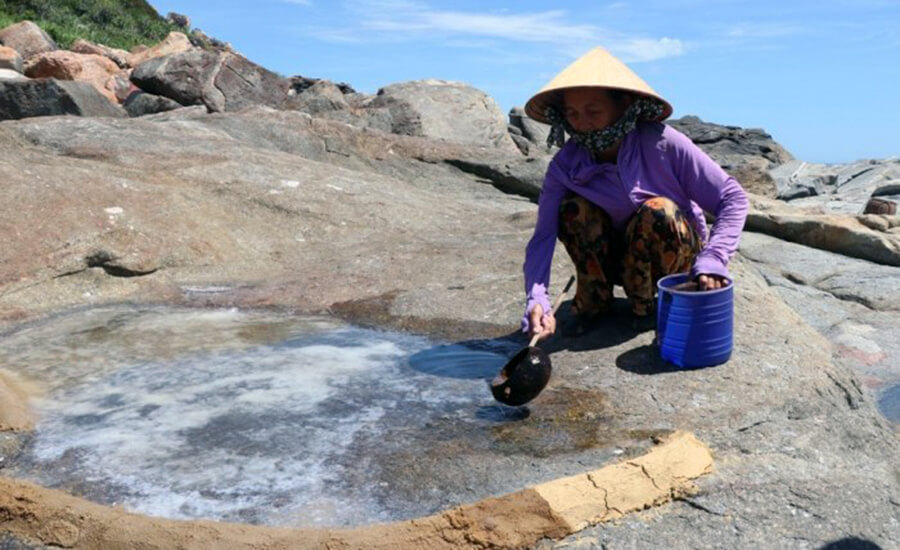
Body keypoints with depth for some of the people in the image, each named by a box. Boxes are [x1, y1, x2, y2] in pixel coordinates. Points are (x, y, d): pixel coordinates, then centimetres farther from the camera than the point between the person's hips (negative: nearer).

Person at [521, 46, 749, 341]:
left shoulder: (663, 145, -24)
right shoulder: (565, 165, -17)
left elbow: (734, 198, -20)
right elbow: (543, 236, -24)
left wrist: (712, 260, -34)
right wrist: (536, 299, -41)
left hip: (678, 257, -1)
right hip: (617, 259, 2)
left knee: (659, 212, -33)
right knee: (574, 208, -24)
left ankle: (645, 301, -9)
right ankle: (593, 300, -4)